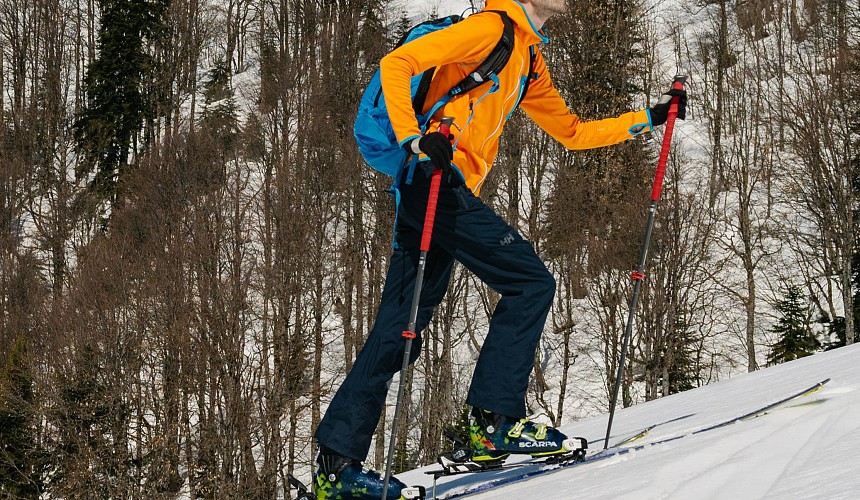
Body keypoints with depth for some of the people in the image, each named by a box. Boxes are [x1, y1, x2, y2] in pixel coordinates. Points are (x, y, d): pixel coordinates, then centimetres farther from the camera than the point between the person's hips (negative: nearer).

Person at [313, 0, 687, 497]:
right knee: (531, 282, -7)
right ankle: (496, 419, -7)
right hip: (436, 181, -10)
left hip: (448, 195, 10)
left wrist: (649, 119, 26)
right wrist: (416, 138, -25)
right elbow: (396, 64, -13)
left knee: (397, 333, 6)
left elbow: (573, 132, 32)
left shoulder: (530, 61, 25)